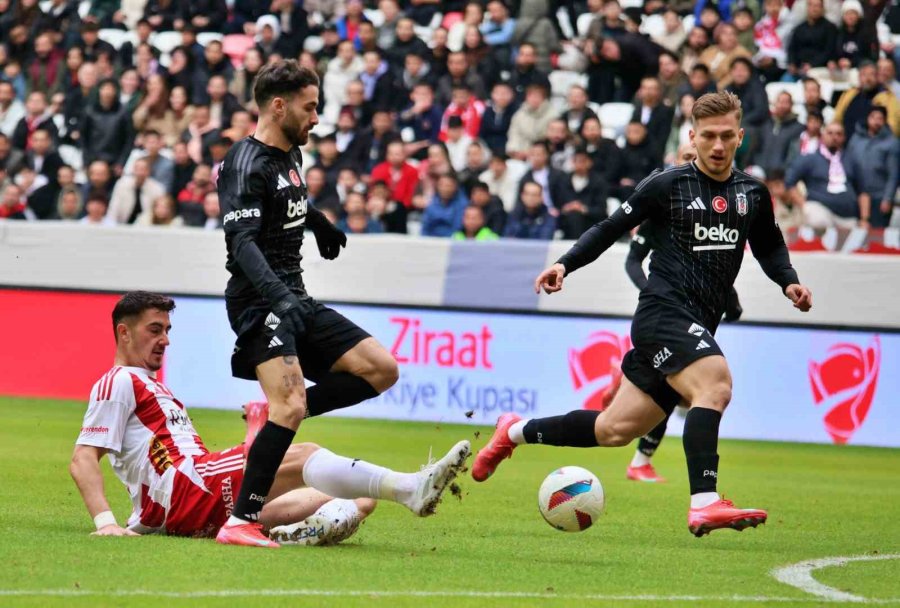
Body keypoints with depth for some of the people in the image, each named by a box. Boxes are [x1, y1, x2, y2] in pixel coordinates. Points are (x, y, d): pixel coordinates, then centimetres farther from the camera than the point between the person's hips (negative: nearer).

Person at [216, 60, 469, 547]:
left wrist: (317, 222, 52)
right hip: (260, 305, -9)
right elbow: (242, 243, -28)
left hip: (296, 301, 9)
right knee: (291, 406, -25)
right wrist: (278, 295, -41)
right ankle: (241, 522, -23)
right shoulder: (247, 166, -15)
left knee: (381, 368, 2)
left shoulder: (289, 155, 13)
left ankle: (280, 415, 1)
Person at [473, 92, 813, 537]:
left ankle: (517, 432, 29)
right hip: (664, 312, -6)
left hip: (698, 328, 6)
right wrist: (566, 264, -6)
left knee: (615, 429, 8)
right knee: (714, 384, -32)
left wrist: (789, 282, 10)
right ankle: (704, 504, -39)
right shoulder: (667, 185, -1)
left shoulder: (752, 194, 13)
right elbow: (612, 228, 5)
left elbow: (769, 247, 28)